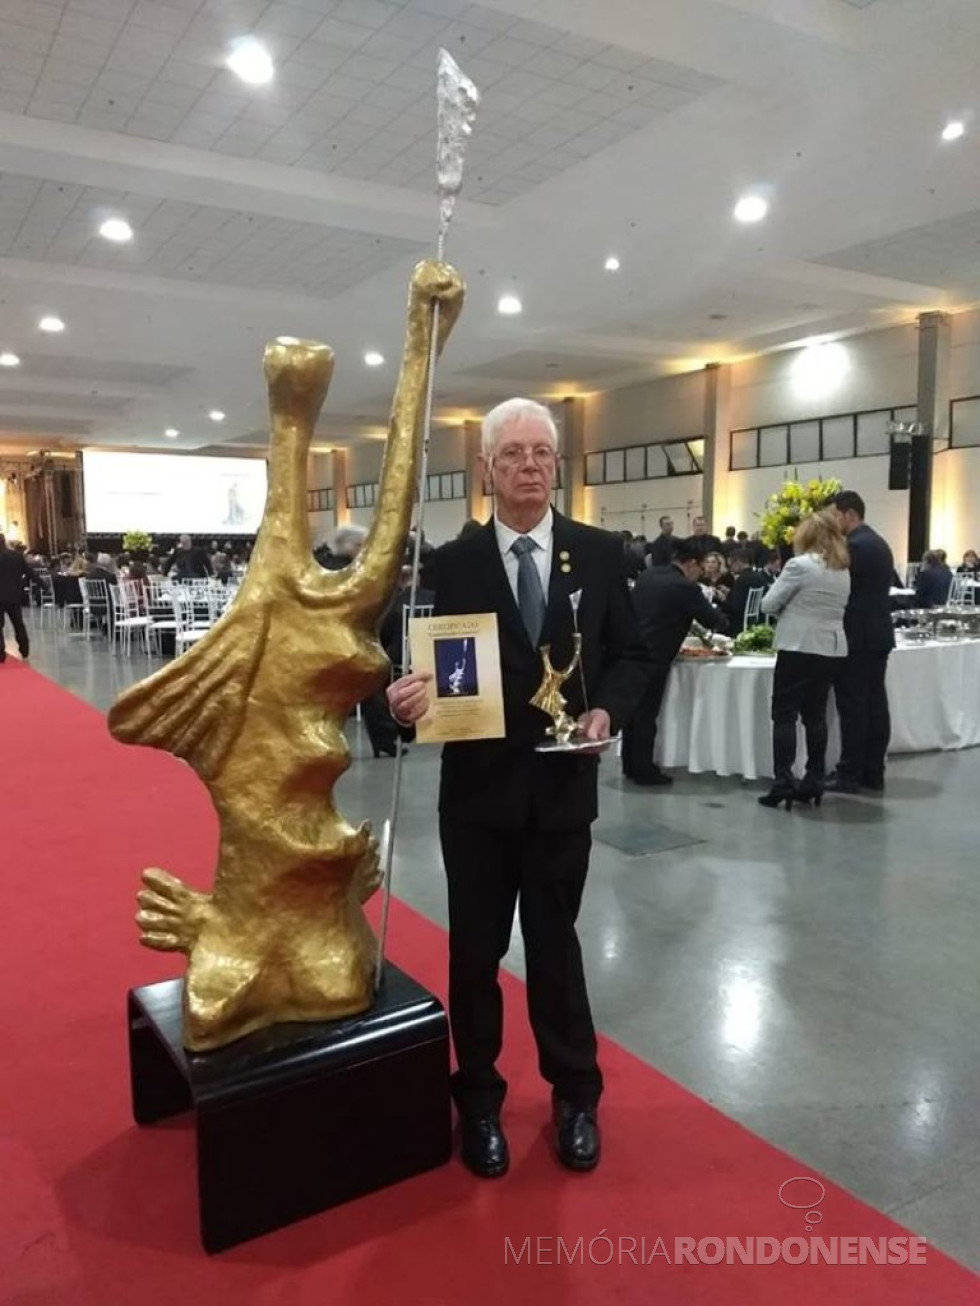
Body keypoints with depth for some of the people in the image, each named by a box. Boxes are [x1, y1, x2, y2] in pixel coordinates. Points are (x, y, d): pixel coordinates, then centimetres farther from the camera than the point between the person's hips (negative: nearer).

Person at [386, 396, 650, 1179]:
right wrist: (411, 695, -26)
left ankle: (575, 1094, 36)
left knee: (555, 943, 15)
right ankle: (479, 1098, 34)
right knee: (476, 949, 13)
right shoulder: (453, 564, -4)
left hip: (563, 788, 1)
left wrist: (607, 710, -14)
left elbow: (631, 656, 4)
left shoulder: (599, 553, 0)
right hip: (478, 788, 0)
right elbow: (436, 665, -5)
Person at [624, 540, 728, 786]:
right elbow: (715, 621, -6)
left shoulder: (647, 575, 8)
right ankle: (644, 771, 13)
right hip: (653, 658, -7)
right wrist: (721, 620, 19)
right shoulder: (686, 588, -12)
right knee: (646, 713, 3)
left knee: (632, 710, 16)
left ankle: (630, 766, 27)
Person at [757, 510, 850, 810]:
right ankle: (814, 782, 14)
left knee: (784, 715, -1)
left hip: (800, 648, -7)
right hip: (832, 648, 7)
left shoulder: (800, 565, -12)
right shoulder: (843, 570, 11)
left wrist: (788, 609, 12)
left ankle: (782, 785, -3)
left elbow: (768, 604, -7)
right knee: (815, 715, 12)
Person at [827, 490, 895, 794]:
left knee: (853, 708, -5)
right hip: (877, 635, 10)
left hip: (857, 638, -10)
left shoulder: (855, 546, -15)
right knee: (874, 705, 10)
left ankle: (849, 775, -1)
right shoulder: (879, 543, 16)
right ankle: (873, 773, 15)